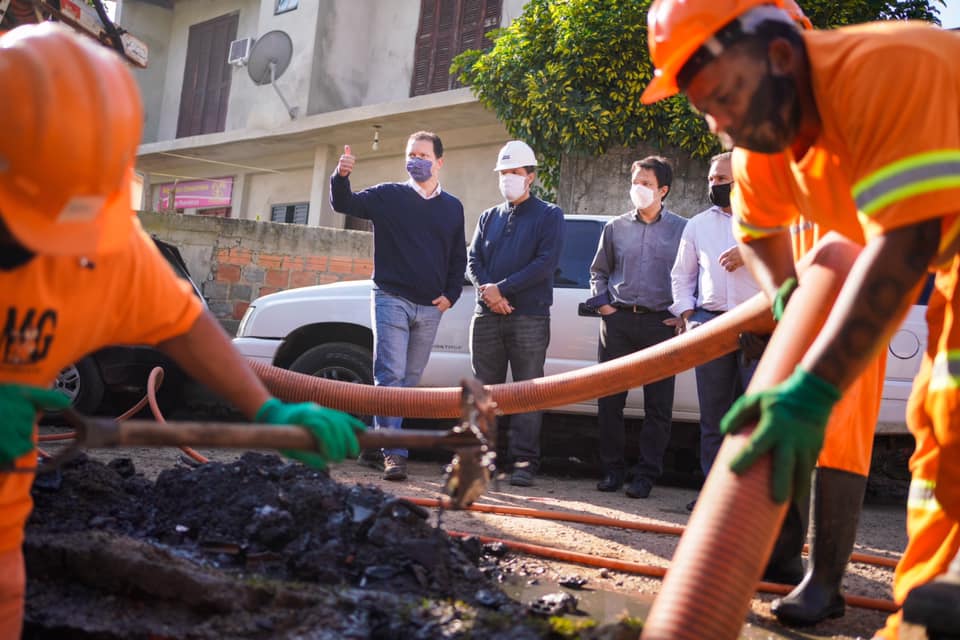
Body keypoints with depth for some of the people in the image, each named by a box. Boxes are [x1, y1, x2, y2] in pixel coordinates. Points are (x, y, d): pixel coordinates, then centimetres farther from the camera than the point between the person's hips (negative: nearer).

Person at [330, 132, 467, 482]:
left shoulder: (452, 207, 13)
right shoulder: (388, 196, 4)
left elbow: (458, 257, 17)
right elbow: (344, 204, -6)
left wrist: (451, 295, 4)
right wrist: (341, 176, -26)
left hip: (430, 308, 4)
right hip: (392, 299, -4)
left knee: (409, 380, 8)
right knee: (390, 376, -13)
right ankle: (393, 453, -15)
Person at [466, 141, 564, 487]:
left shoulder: (549, 215, 5)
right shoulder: (489, 217, 19)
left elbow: (546, 262, -8)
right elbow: (473, 259, 10)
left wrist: (502, 288, -14)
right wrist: (487, 291, -10)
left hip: (529, 316, -4)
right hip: (487, 315, 4)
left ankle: (524, 461, 0)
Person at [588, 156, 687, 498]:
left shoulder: (682, 229, 5)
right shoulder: (615, 227, 12)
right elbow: (599, 271, 20)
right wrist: (601, 303, 6)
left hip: (660, 323, -2)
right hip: (618, 321, 2)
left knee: (658, 406, 0)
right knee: (609, 400, 2)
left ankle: (646, 474, 9)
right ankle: (612, 469, 14)